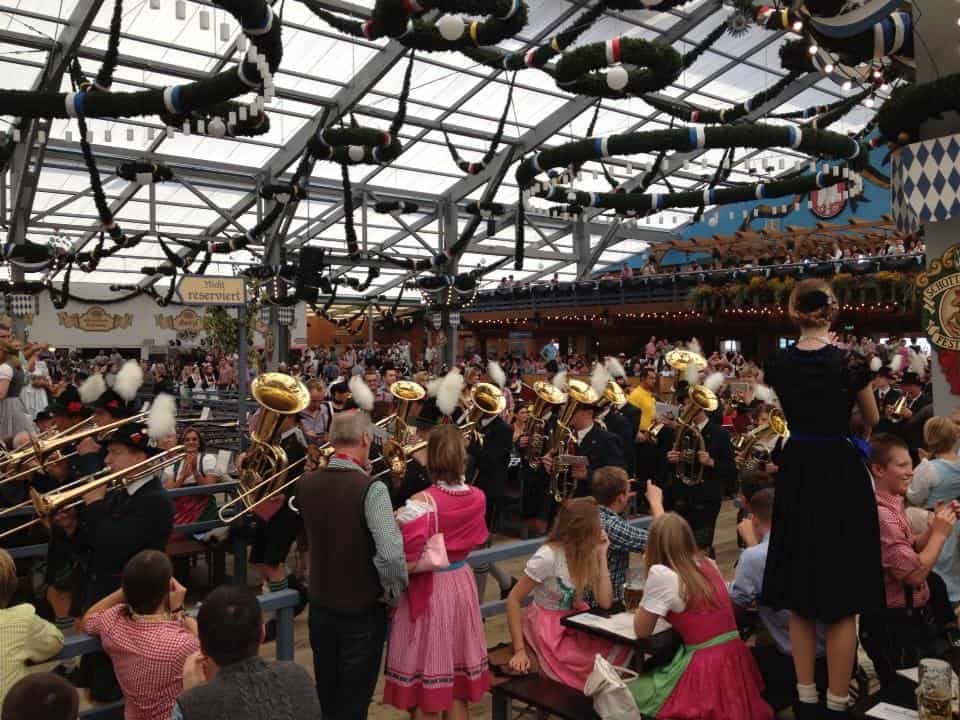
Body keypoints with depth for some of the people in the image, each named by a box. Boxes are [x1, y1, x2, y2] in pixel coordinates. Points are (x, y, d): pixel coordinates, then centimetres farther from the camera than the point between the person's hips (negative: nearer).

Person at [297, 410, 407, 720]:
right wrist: (394, 596, -14)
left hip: (320, 605, 5)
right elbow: (391, 555, -31)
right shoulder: (371, 488, -23)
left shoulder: (306, 484, -6)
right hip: (362, 612, -5)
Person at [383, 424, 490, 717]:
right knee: (457, 685, 20)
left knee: (425, 692, 11)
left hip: (427, 593, -5)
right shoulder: (477, 498, -5)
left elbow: (407, 564, -23)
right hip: (462, 586, 5)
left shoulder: (420, 503, -22)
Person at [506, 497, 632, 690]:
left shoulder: (589, 553, -2)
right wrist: (519, 650, -22)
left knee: (620, 647, -16)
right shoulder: (548, 556, -21)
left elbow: (605, 602, -10)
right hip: (549, 629, -6)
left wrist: (602, 555, -12)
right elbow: (513, 600, -18)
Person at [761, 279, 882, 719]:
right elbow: (872, 422, 7)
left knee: (800, 598, 14)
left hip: (797, 475, 4)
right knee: (842, 603, 7)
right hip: (842, 476, -3)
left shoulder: (778, 365, -1)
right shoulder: (850, 363, -11)